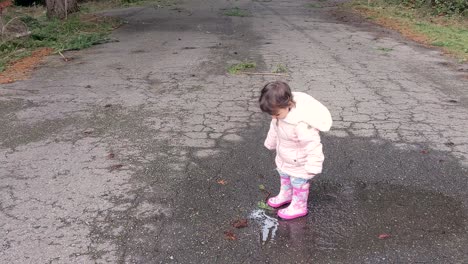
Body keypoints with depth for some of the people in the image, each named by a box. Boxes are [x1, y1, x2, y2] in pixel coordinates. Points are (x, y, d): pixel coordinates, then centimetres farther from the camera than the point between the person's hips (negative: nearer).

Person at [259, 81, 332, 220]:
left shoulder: (301, 123, -44)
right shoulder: (282, 111, -16)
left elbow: (312, 145, -36)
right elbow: (274, 127, 4)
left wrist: (313, 166, -28)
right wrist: (271, 143, 20)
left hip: (299, 163, -8)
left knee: (298, 183, 16)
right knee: (284, 176, 30)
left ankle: (298, 207, 39)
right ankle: (285, 195, 57)